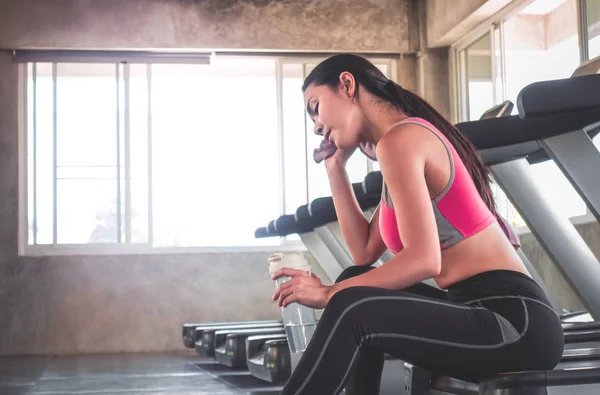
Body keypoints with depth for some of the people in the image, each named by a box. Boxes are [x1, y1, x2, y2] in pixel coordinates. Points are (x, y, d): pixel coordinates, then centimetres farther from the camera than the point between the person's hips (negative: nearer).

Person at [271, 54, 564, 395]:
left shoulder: (400, 138, -10)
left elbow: (424, 260, -21)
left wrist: (330, 293, -14)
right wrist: (336, 166, 16)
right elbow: (365, 253, 15)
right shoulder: (412, 138, 18)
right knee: (358, 285, 16)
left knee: (351, 312, -24)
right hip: (494, 313, 10)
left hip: (518, 323, -10)